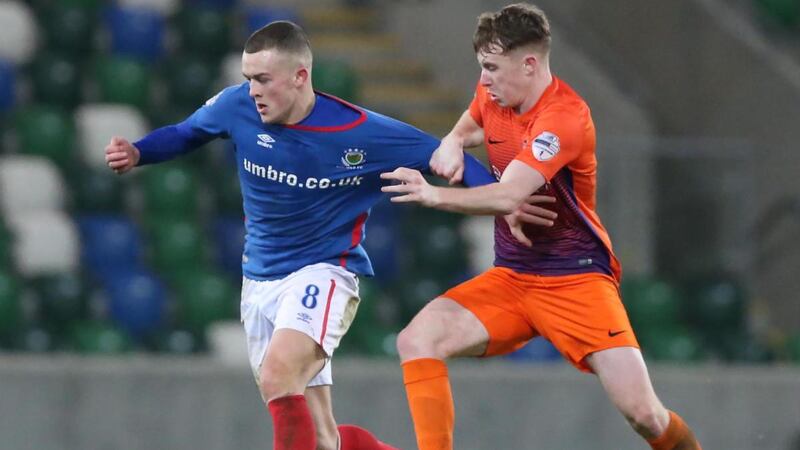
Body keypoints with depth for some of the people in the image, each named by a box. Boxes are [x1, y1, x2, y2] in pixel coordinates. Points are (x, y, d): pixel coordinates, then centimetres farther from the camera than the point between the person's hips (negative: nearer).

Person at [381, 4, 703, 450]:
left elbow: (508, 197, -31)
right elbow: (462, 132, 26)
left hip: (575, 279, -6)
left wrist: (434, 194, -27)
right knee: (417, 340, -19)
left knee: (643, 413, -16)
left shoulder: (565, 116, -21)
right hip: (511, 276, 6)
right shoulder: (492, 95, 3)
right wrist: (452, 147, 3)